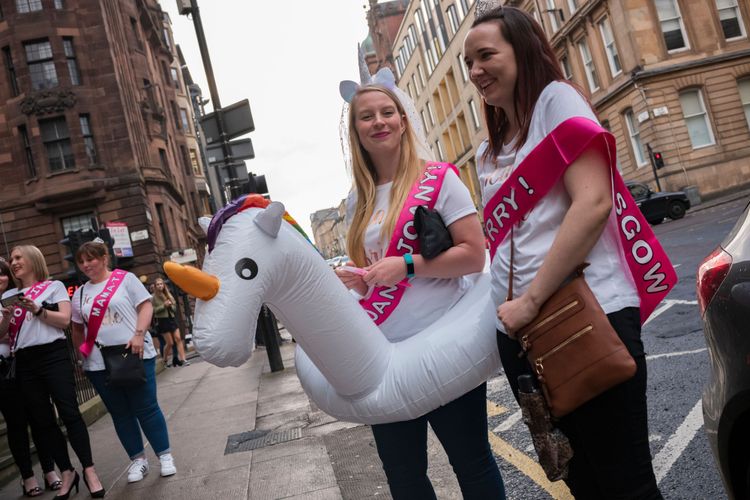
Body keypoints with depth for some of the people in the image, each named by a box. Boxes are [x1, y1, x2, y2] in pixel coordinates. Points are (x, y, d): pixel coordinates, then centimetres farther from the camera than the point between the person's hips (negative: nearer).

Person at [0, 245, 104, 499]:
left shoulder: (54, 286, 6)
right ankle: (67, 473, 15)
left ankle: (89, 470, -4)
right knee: (42, 420, 5)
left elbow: (64, 319, -4)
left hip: (53, 355, -4)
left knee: (69, 413, -10)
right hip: (24, 363, 5)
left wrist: (37, 310, -16)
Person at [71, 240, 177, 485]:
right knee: (120, 413, 10)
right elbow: (77, 329, 18)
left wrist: (139, 335, -18)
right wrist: (81, 355, 12)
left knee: (146, 409, 0)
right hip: (99, 364, 4)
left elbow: (146, 306, -7)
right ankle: (138, 460, 21)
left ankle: (165, 456, 13)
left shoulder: (125, 279, 0)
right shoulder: (80, 294, 13)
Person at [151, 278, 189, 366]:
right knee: (170, 343, -3)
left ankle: (182, 359, -9)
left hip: (171, 319, 5)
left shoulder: (168, 295, 13)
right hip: (162, 321, -5)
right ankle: (165, 360, 20)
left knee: (178, 338, -7)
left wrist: (170, 305, -6)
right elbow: (153, 310, -10)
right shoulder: (153, 297, 0)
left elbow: (175, 308, 14)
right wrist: (164, 305, -17)